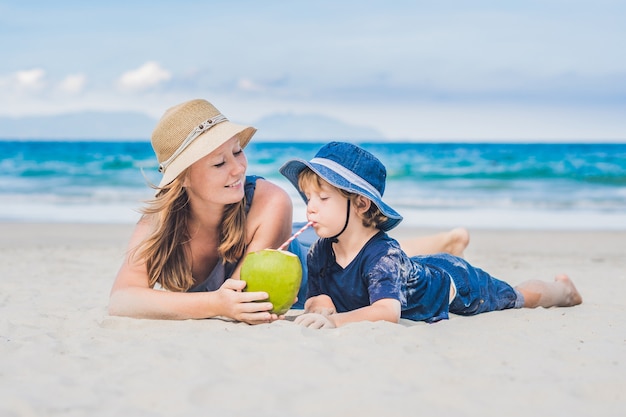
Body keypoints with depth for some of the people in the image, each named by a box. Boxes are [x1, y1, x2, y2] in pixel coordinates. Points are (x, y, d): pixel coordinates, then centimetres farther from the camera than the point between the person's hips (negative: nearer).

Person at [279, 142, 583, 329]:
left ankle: (563, 288, 55)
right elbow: (314, 299, -11)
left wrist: (336, 319, -73)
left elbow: (388, 311, -59)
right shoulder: (319, 254, -24)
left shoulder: (383, 255, -45)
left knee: (517, 297, 19)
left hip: (454, 281, -6)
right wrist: (320, 306, -36)